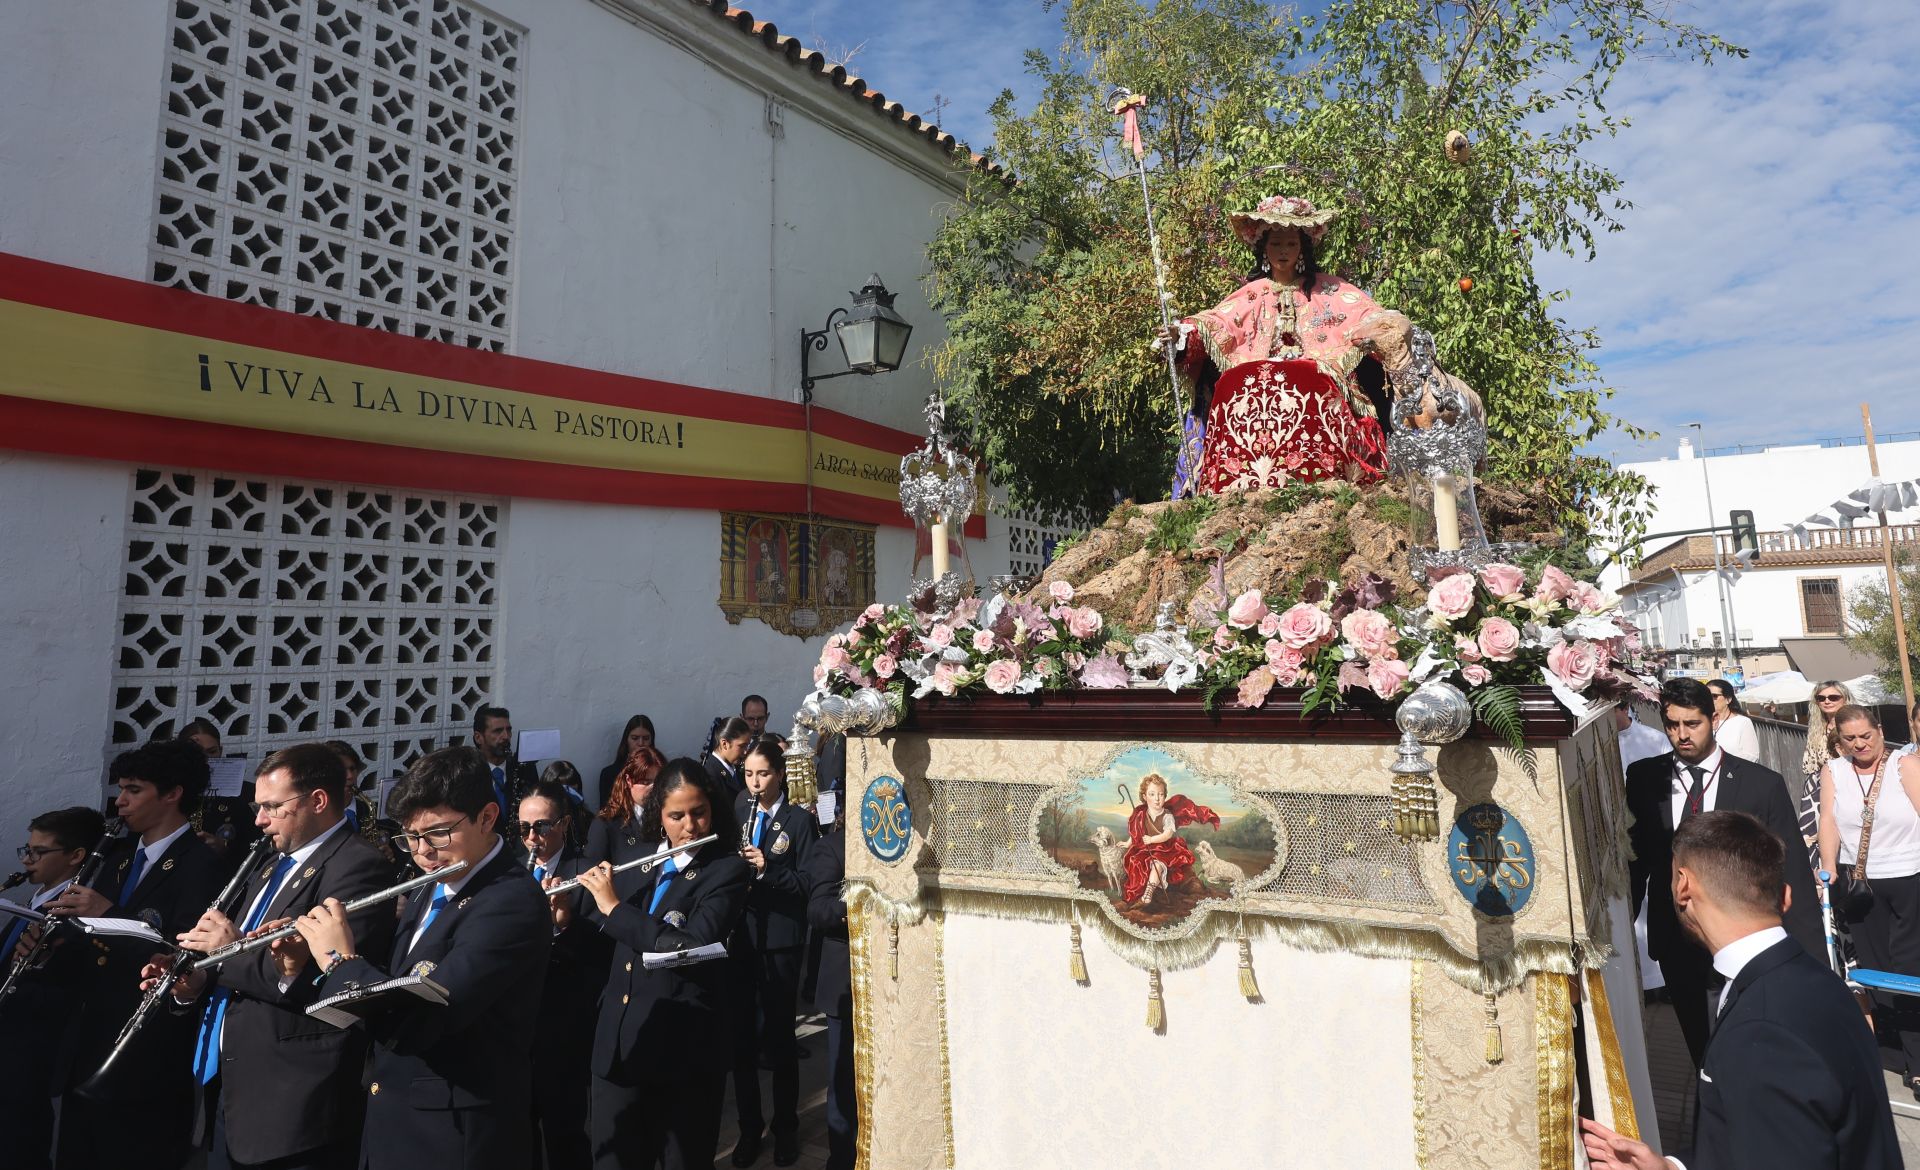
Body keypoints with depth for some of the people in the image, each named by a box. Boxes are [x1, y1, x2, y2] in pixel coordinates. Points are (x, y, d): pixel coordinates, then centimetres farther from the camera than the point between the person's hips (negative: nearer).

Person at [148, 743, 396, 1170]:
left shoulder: (358, 866, -19)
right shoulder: (278, 864, 15)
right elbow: (240, 970, 22)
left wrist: (232, 951, -17)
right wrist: (197, 982, 2)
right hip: (233, 1088, 9)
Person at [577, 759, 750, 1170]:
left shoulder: (729, 869, -12)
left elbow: (691, 947, -25)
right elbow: (605, 938, 17)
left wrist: (614, 907, -19)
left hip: (684, 1048, -5)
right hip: (617, 1042, 5)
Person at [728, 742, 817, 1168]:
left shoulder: (800, 820, -6)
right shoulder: (738, 812, 6)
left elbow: (809, 883, -10)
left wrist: (767, 868, -25)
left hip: (780, 940, -3)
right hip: (738, 937, 3)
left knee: (778, 1036, 6)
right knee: (740, 1035, 9)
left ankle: (786, 1129, 24)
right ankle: (749, 1126, 27)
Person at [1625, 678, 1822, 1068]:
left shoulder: (1763, 784, -9)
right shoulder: (1644, 778, -5)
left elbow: (1792, 872, -6)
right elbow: (1635, 857, 3)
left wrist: (1811, 959, -7)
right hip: (1675, 941, 2)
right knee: (1697, 1040, 18)